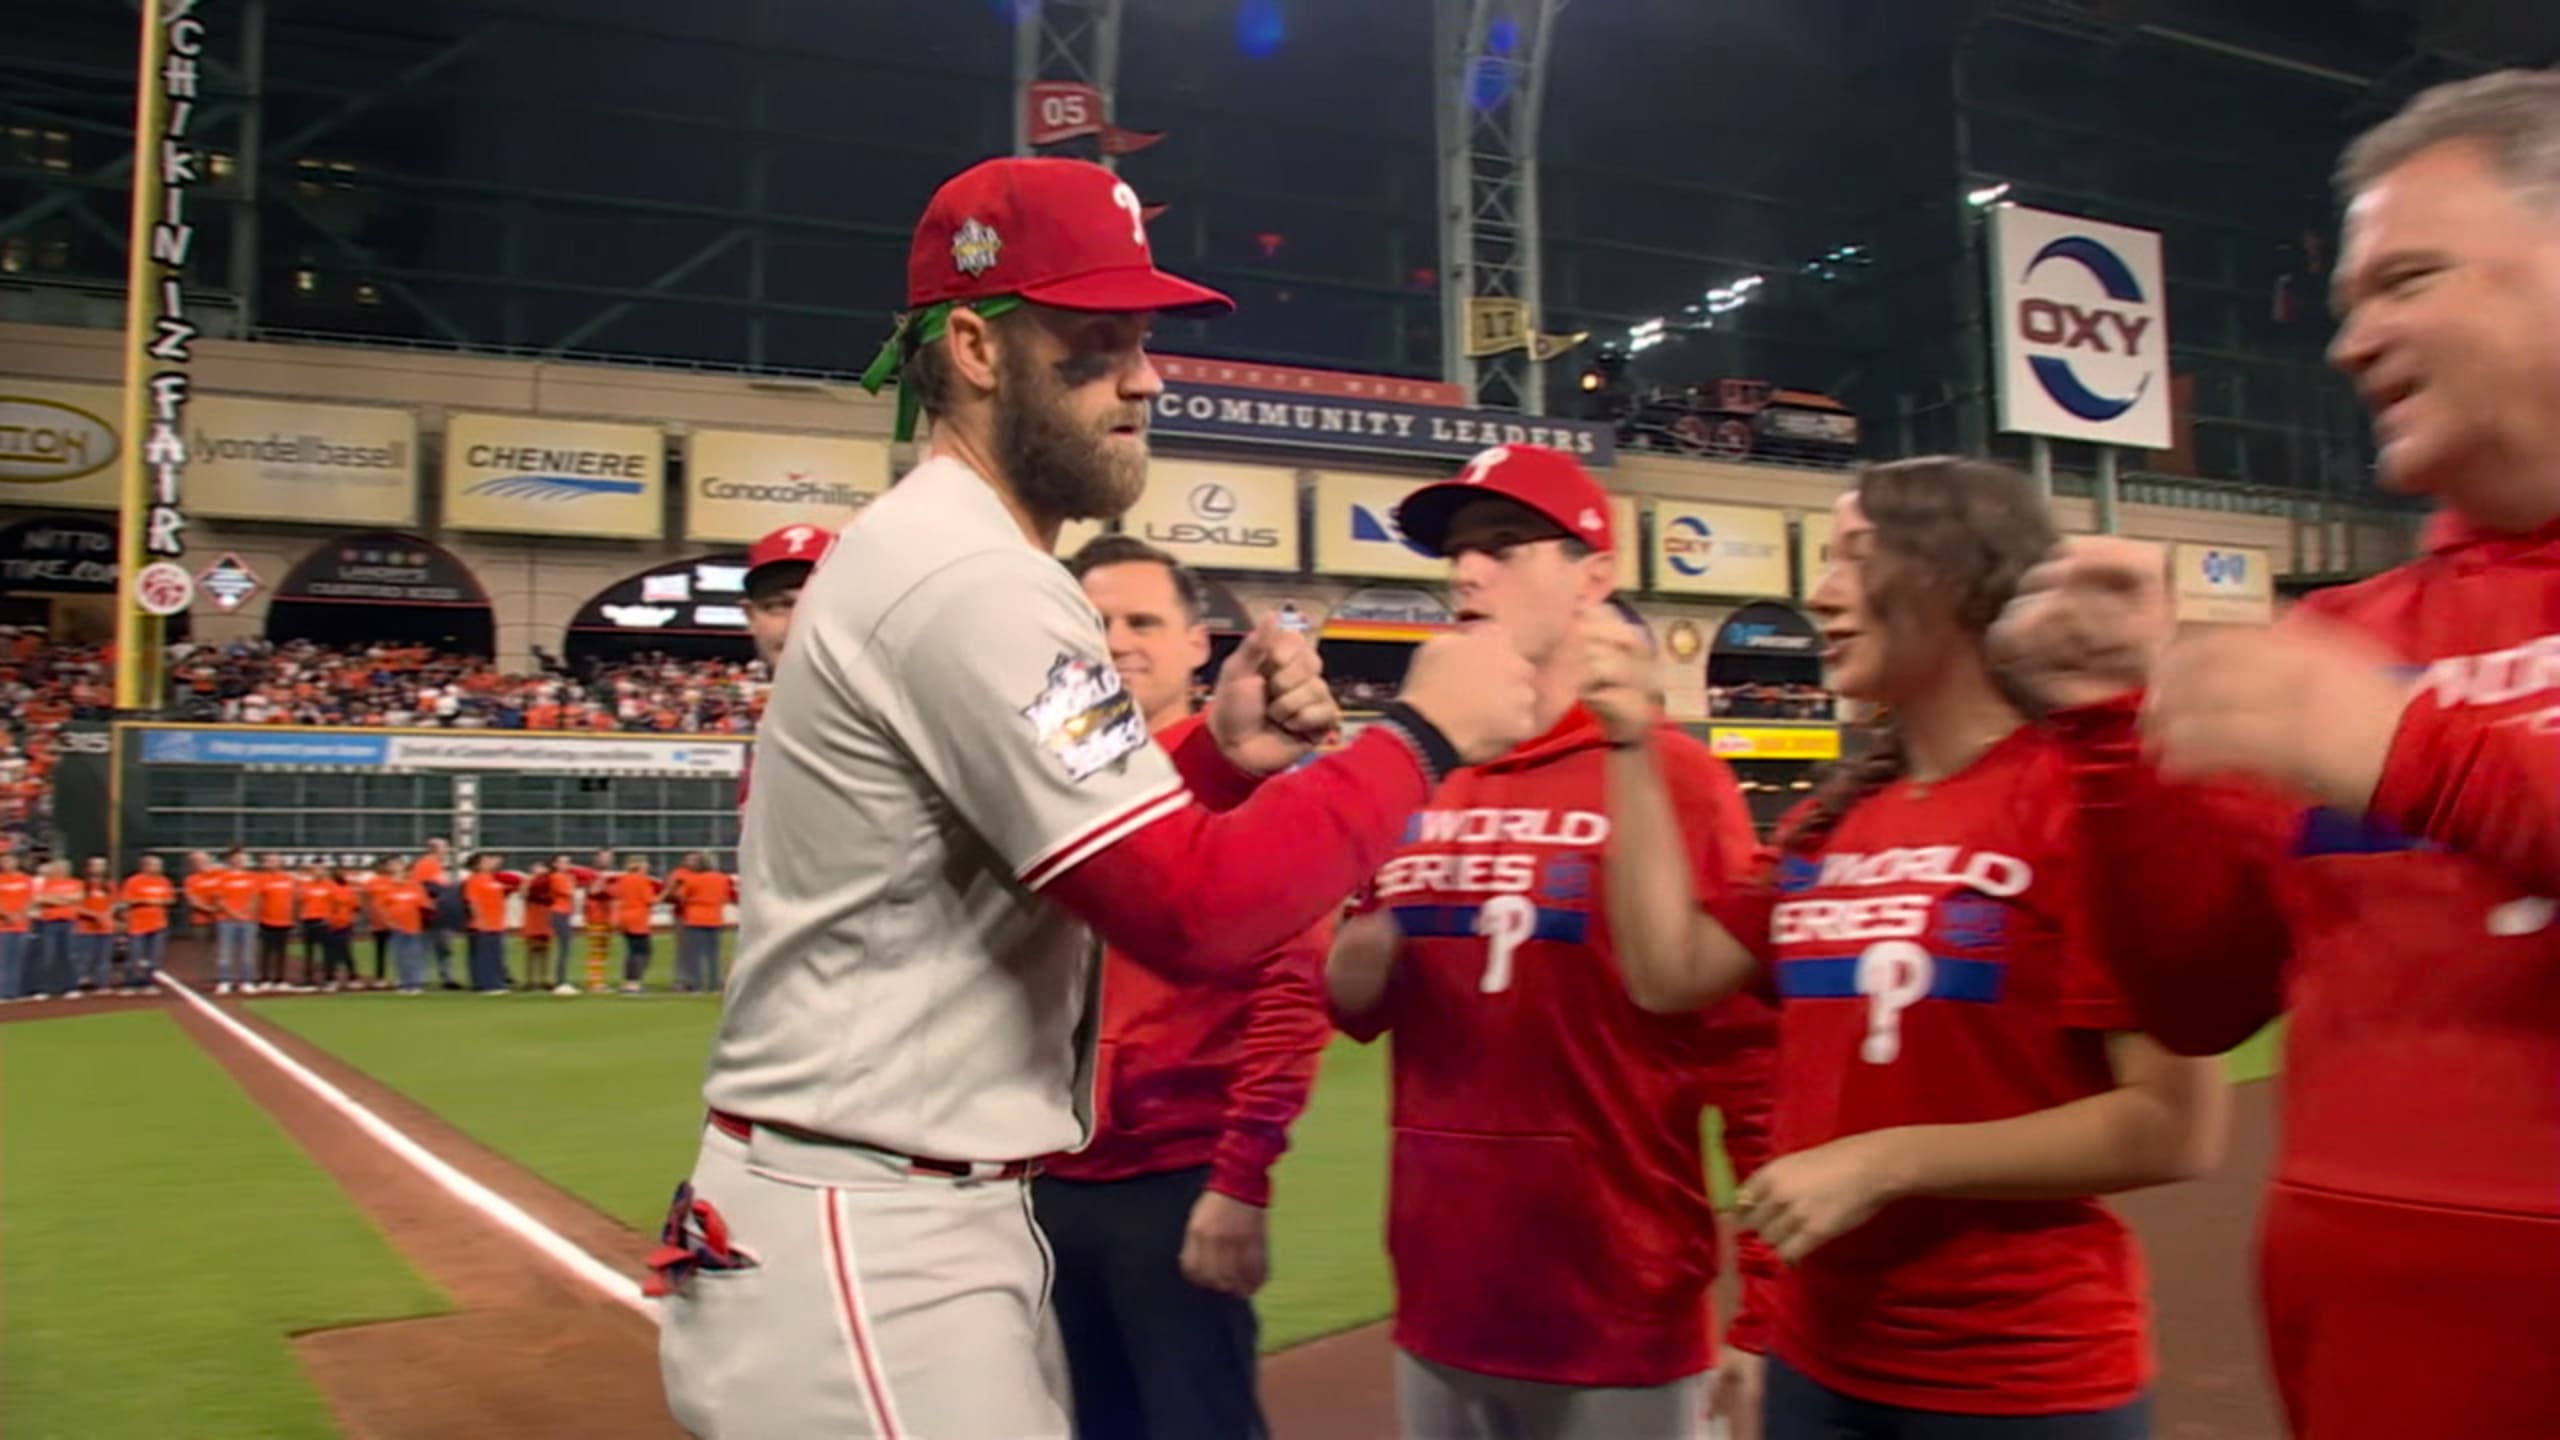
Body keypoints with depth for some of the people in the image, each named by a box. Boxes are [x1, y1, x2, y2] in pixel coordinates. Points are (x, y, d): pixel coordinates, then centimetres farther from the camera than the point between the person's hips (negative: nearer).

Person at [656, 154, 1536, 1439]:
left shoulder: (924, 554, 13)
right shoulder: (968, 577, -20)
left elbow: (1114, 858, 15)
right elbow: (1192, 912, -26)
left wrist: (1221, 758, -1)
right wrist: (1424, 735, -16)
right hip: (868, 1250, -10)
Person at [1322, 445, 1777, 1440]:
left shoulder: (1678, 778, -11)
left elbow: (1754, 1046, -10)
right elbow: (1357, 1010, 12)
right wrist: (1360, 935, -9)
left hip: (1621, 1319, -5)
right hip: (1440, 1305, 5)